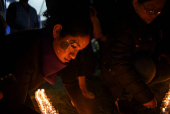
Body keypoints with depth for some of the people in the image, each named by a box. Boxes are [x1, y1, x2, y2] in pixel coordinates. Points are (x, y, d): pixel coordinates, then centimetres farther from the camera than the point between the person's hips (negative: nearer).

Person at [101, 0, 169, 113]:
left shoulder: (156, 20, -11)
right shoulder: (122, 26, -31)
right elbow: (120, 66, -36)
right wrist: (145, 96, -36)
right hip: (118, 73, -6)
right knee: (146, 66, -32)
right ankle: (122, 99, -8)